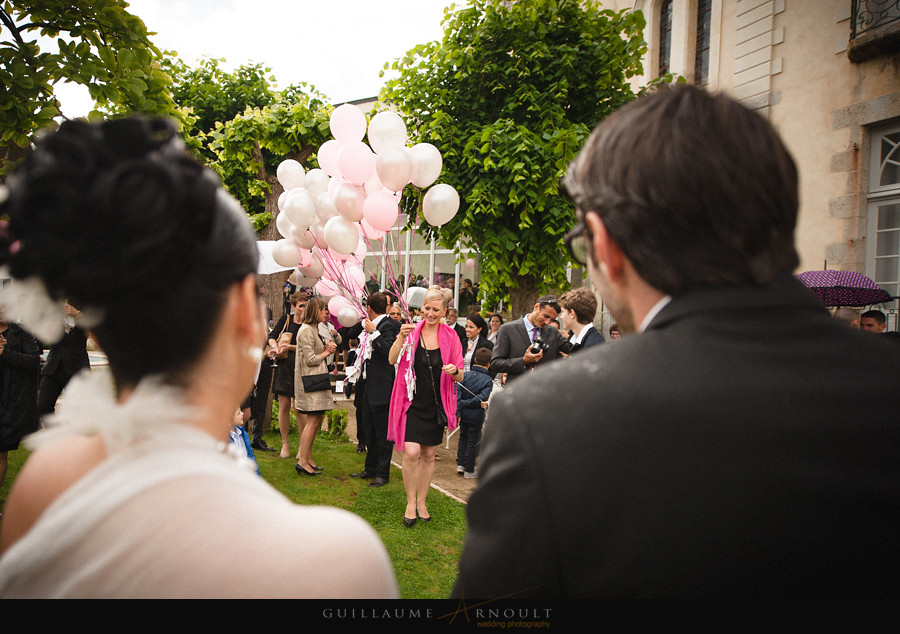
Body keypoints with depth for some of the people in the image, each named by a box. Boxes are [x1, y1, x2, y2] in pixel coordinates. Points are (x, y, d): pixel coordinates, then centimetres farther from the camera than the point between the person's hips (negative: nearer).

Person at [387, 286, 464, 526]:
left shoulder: (450, 336, -1)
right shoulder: (412, 331, -4)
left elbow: (460, 376, 3)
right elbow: (392, 360, -13)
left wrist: (454, 371, -20)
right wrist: (401, 338, -27)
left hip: (436, 404, 2)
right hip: (413, 402, -2)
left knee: (428, 455, 10)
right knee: (411, 452, -12)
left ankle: (422, 502, 27)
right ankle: (410, 502, 8)